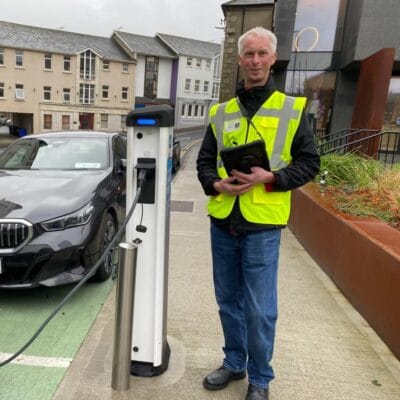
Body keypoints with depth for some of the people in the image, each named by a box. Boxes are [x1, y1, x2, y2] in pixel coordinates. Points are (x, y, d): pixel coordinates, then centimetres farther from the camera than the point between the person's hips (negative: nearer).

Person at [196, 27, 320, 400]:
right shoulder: (220, 112, 10)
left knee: (259, 308, 3)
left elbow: (309, 162, 0)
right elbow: (204, 161, 12)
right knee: (228, 301, 16)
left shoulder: (293, 109, 2)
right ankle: (234, 363, 37)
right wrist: (216, 184, -9)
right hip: (222, 222, 4)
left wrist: (270, 178, -17)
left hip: (262, 224, -3)